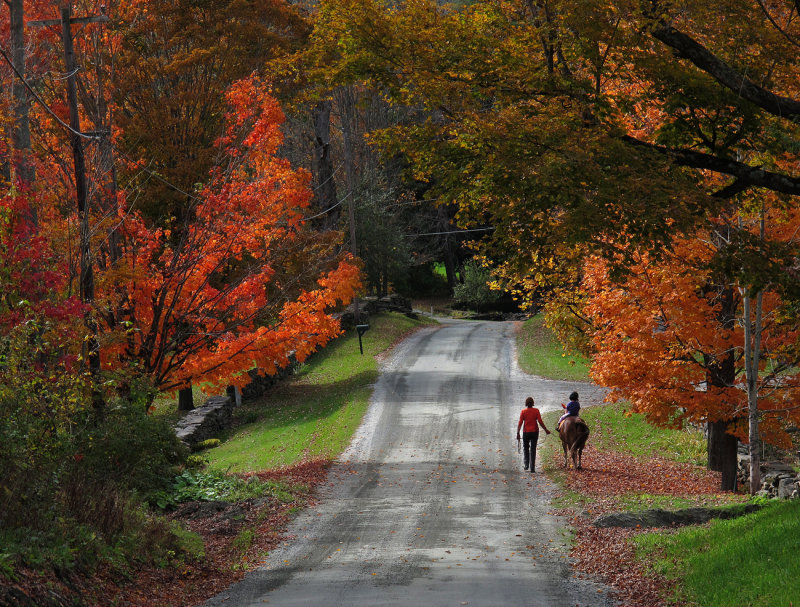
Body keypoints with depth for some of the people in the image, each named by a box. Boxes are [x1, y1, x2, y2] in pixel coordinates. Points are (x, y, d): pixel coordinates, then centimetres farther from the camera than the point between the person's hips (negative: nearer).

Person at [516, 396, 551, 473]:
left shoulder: (523, 411, -4)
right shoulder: (536, 411, -4)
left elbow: (520, 423, -7)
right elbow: (540, 422, -8)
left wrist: (518, 433, -5)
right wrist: (546, 430, 2)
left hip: (526, 432, 0)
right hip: (534, 432, 0)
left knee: (526, 448, 19)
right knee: (533, 449, 5)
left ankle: (526, 464, 7)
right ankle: (532, 468, 1)